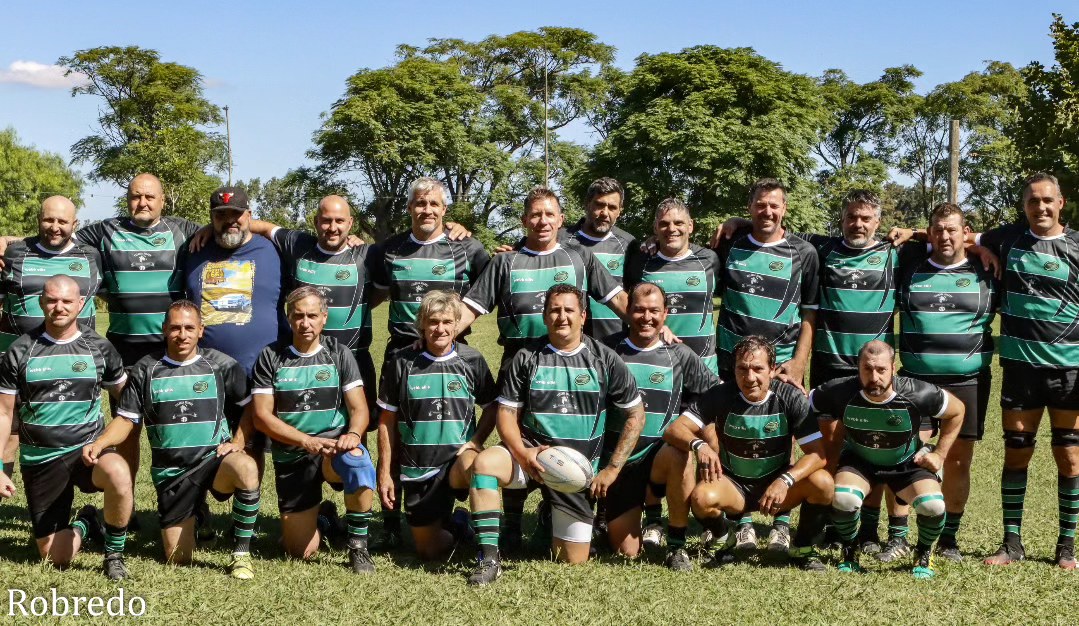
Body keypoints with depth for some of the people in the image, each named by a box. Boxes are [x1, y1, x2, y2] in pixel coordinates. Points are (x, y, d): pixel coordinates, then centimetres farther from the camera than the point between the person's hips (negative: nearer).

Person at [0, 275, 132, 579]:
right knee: (55, 559, -1)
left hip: (88, 450, -1)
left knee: (118, 474, -38)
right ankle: (83, 526, 35)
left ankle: (114, 554, -13)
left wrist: (103, 443, 0)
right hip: (40, 460, 1)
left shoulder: (99, 348, 1)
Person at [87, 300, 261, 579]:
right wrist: (99, 444, -15)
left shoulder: (222, 365, 1)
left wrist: (237, 443, -8)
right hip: (171, 472, 1)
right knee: (178, 559, 0)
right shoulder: (145, 370, 3)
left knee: (246, 468, -39)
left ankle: (241, 553, -22)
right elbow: (127, 420, 3)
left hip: (214, 459, -1)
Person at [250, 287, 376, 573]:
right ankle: (320, 516, 34)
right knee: (301, 552, -3)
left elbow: (359, 409, -1)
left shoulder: (338, 354, 4)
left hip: (335, 445, 0)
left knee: (357, 463, -39)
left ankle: (357, 545, -16)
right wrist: (307, 441, -16)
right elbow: (262, 416, -4)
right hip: (291, 456, 1)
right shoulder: (271, 357, 1)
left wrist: (353, 434, -24)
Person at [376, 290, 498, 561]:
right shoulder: (401, 363, -1)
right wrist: (384, 473, 4)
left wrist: (475, 442, -8)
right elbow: (387, 421, 5)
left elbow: (491, 407, 11)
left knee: (474, 467, -40)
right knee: (429, 552, 5)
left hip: (458, 457, -2)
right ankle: (456, 526, 39)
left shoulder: (472, 361, 0)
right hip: (418, 468, 2)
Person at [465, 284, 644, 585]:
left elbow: (636, 414, 5)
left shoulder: (604, 359, 2)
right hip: (531, 452, 0)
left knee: (574, 562, 1)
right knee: (484, 463, -35)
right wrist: (522, 453, -19)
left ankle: (553, 522, 35)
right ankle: (489, 559, -27)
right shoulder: (526, 359, 2)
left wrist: (612, 469, -2)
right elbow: (507, 414, 1)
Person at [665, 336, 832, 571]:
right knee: (702, 497, -33)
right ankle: (737, 527, 3)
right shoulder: (720, 396, -10)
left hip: (777, 482, 0)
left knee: (822, 482, -28)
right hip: (734, 485, 0)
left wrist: (785, 481, -34)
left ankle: (803, 547, -1)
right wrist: (698, 444, -39)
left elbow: (818, 453, -16)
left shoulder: (790, 398, -12)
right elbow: (675, 430, -16)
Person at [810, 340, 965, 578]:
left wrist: (939, 454, -5)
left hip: (908, 463, 0)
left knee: (933, 505, -27)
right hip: (858, 461, 0)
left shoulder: (919, 394, -26)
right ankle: (849, 550, 3)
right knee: (843, 499, -31)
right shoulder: (841, 393, -26)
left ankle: (924, 554, 9)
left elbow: (957, 410, -6)